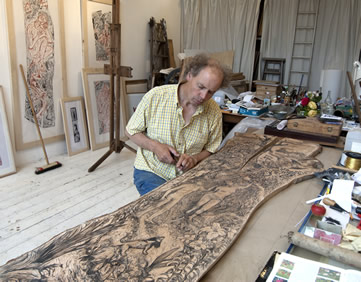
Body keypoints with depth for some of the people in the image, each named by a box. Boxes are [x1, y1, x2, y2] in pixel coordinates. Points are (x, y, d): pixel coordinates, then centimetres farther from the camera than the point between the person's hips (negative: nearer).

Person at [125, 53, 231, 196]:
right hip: (151, 171, -2)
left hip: (186, 173, 3)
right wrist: (155, 146, -19)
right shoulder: (156, 96, -14)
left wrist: (194, 158, -16)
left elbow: (210, 149, 6)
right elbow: (131, 131, -2)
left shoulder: (214, 112, -6)